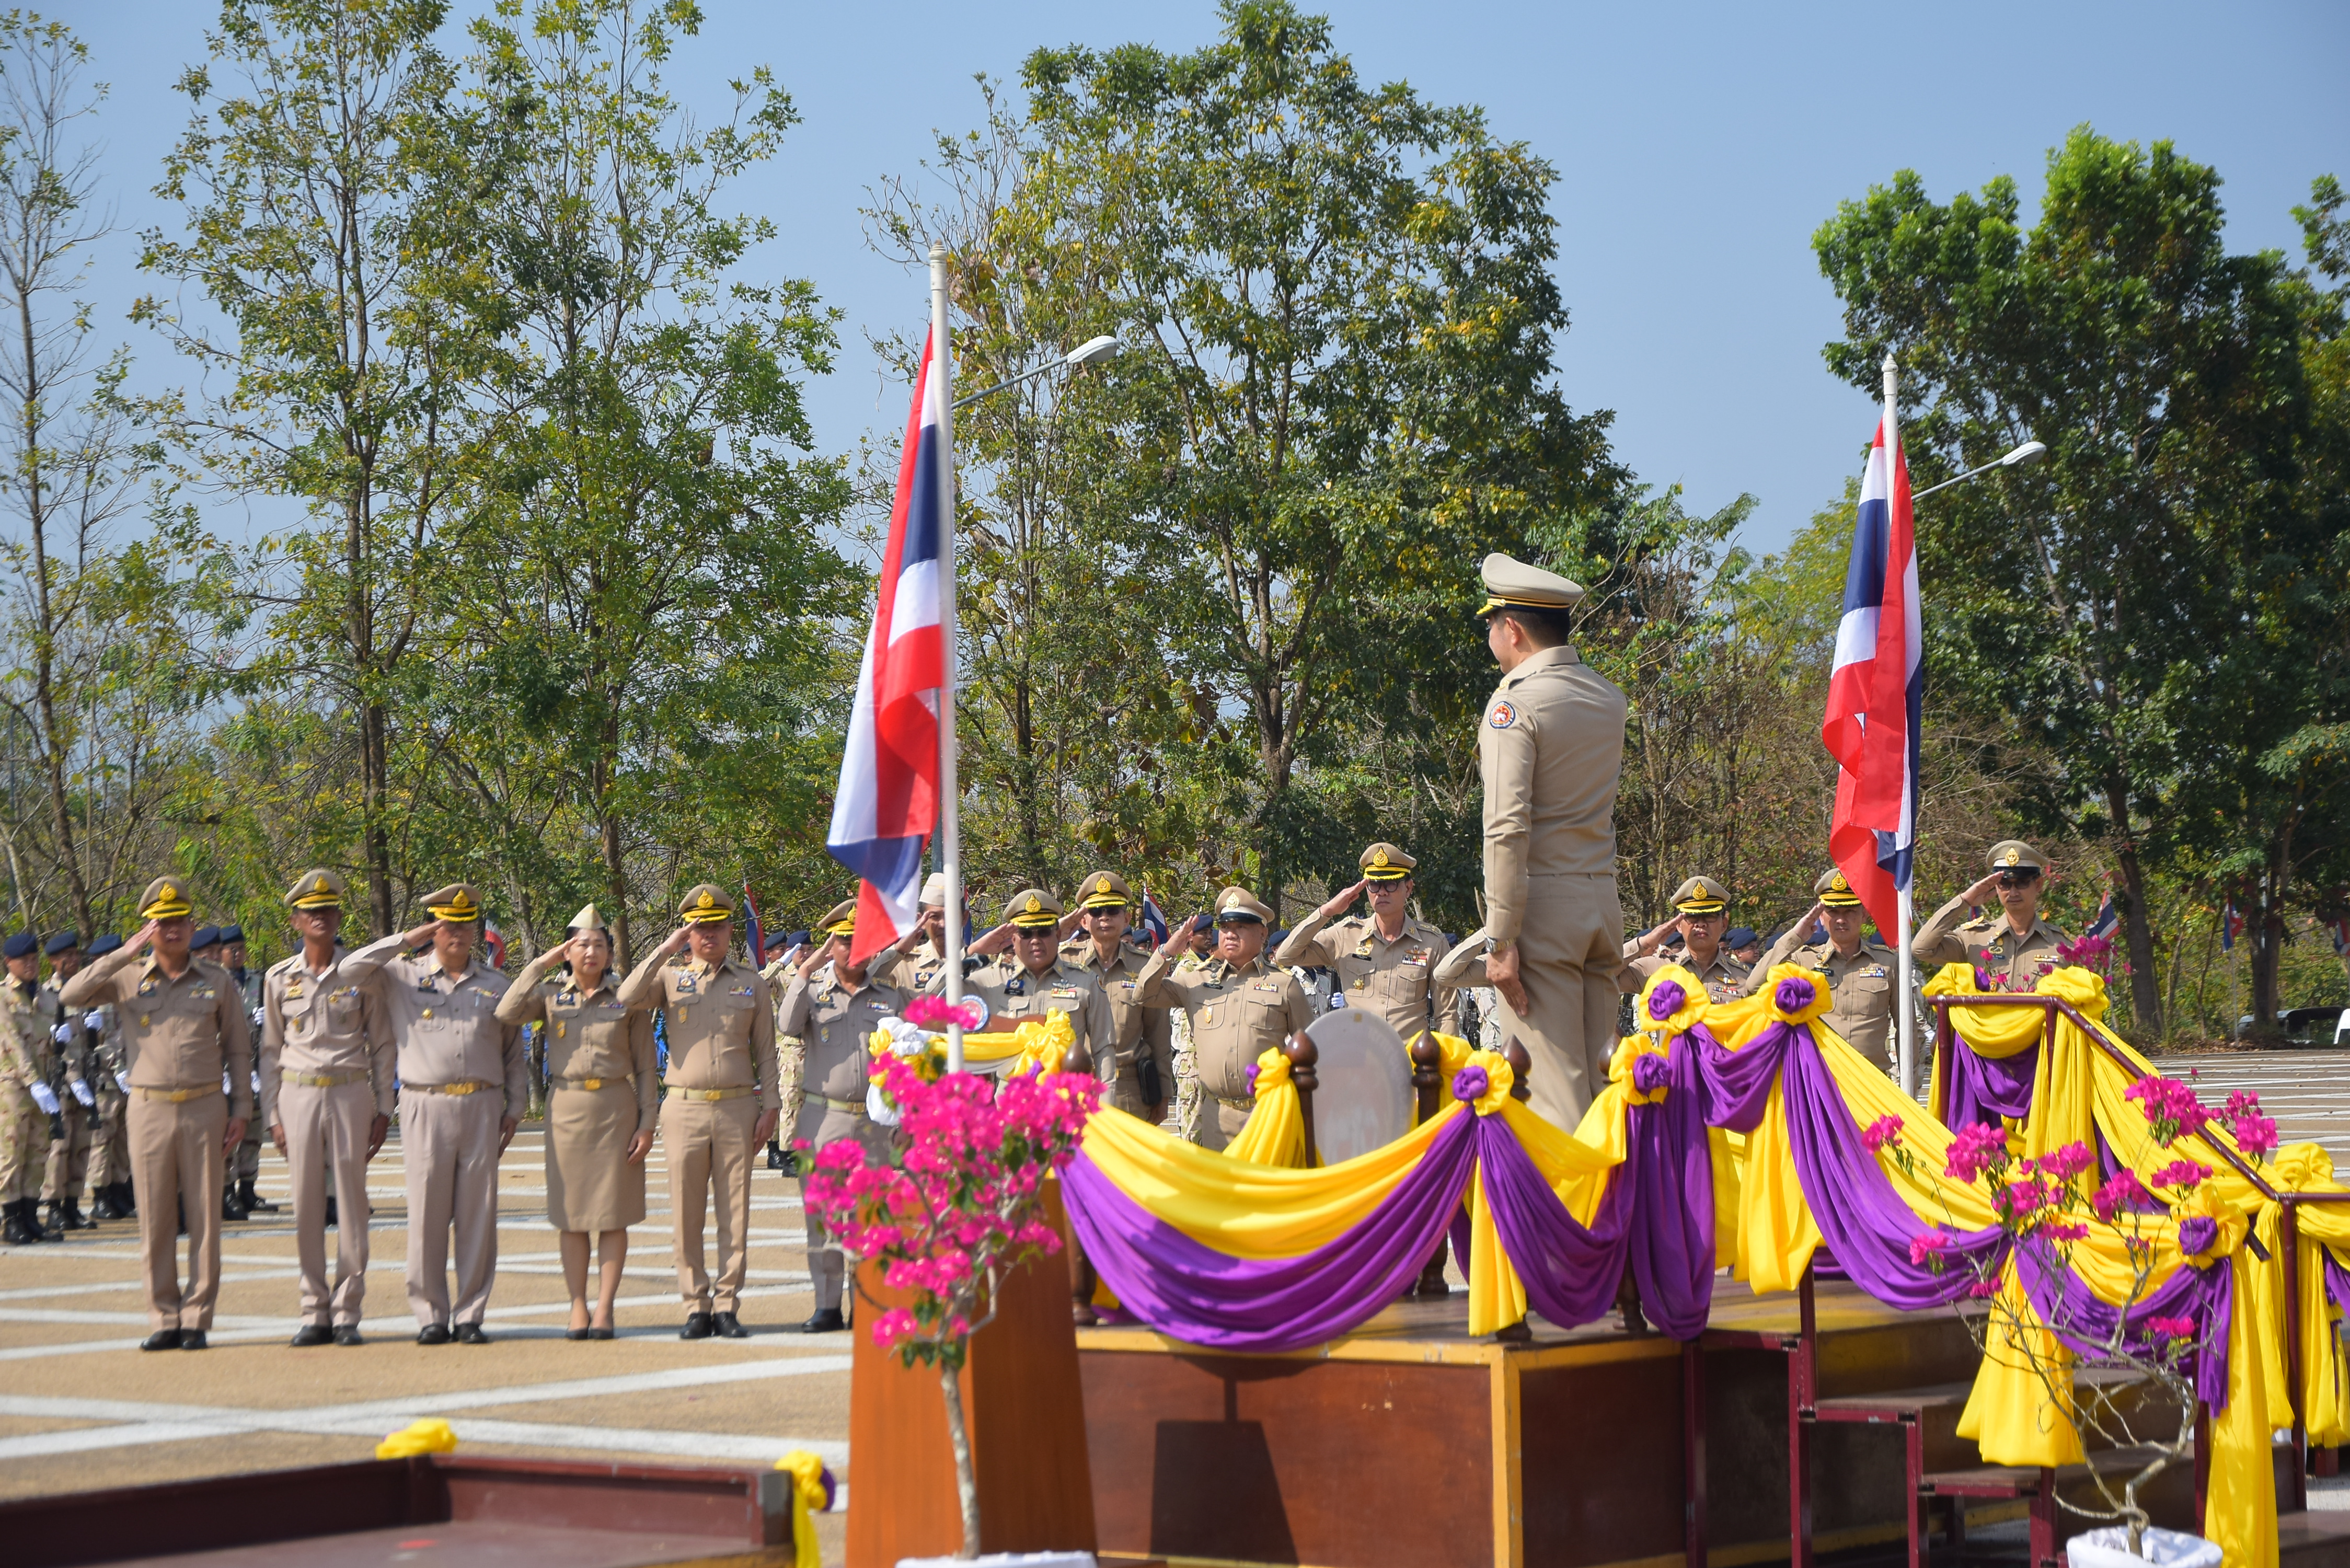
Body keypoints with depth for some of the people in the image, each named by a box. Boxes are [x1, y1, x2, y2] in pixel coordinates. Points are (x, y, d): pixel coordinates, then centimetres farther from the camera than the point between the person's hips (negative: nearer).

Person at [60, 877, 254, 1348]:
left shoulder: (216, 982, 6)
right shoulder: (127, 980, 4)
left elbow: (238, 1049, 10)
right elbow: (71, 996, -11)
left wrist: (241, 1110, 2)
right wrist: (124, 955, -14)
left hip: (204, 1109, 0)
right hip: (149, 1110, 0)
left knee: (204, 1217, 0)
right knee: (155, 1220, 3)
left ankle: (197, 1317, 6)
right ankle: (165, 1318, 10)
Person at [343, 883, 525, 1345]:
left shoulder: (495, 986, 15)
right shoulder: (403, 976, 9)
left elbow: (514, 1053, 19)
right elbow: (352, 968, -5)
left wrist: (515, 1107, 10)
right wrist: (409, 939, -5)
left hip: (483, 1106, 2)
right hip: (427, 1108, -2)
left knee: (478, 1216, 1)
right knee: (427, 1216, -2)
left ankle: (471, 1315, 6)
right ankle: (431, 1315, 5)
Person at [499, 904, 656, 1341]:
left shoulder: (628, 1000, 3)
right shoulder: (550, 994, 7)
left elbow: (645, 1067, 3)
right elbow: (507, 1014, -12)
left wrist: (647, 1124, -4)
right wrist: (540, 965, -11)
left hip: (616, 1108, -1)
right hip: (566, 1107, 1)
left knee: (613, 1213, 0)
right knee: (570, 1211, 3)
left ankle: (605, 1309, 6)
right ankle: (578, 1309, 10)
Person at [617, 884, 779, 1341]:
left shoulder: (751, 983, 10)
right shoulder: (670, 978, 7)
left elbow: (765, 1050, 11)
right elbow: (626, 999, -12)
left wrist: (770, 1106, 2)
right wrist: (665, 951, -13)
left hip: (738, 1109, 0)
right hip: (685, 1109, 0)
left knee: (735, 1214, 1)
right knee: (686, 1216, 1)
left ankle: (727, 1305, 6)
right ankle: (696, 1306, 7)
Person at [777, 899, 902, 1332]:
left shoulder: (890, 996, 12)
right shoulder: (813, 992, 7)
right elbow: (789, 1025, -14)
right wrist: (806, 971, -15)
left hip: (875, 1121, 1)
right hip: (822, 1121, -1)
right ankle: (827, 1305, 7)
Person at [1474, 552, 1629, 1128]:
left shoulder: (1515, 704, -10)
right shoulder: (1608, 697, 12)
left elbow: (1507, 828, -18)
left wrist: (1499, 939, -17)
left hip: (1543, 905, -7)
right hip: (1604, 898, 7)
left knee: (1553, 1086, -7)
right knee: (1599, 1075, 10)